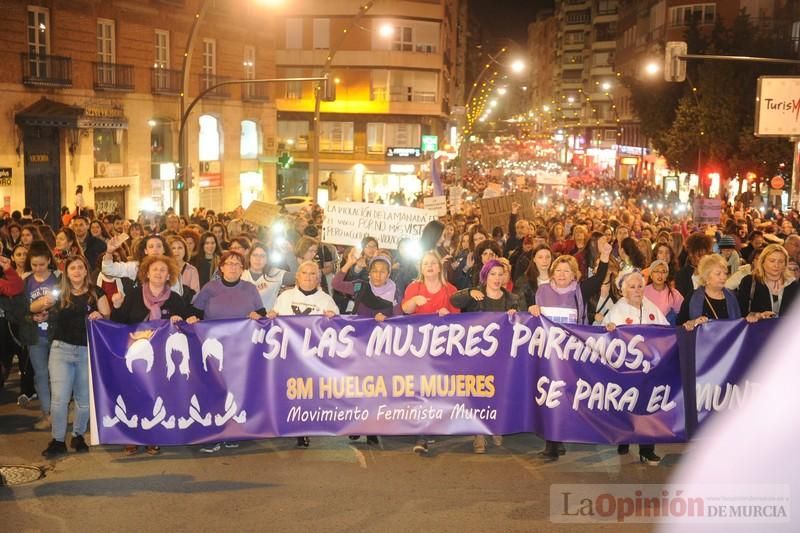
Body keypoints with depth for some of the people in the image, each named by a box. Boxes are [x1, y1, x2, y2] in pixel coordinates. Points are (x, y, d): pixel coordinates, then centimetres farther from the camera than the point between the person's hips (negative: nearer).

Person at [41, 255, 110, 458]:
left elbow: (108, 317, 1)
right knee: (59, 398, -6)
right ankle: (58, 440, 5)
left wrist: (100, 316, -19)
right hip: (62, 349, 0)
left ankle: (78, 436, 25)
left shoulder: (96, 293, 2)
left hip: (88, 351, 0)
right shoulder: (60, 293, 5)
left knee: (84, 399, 8)